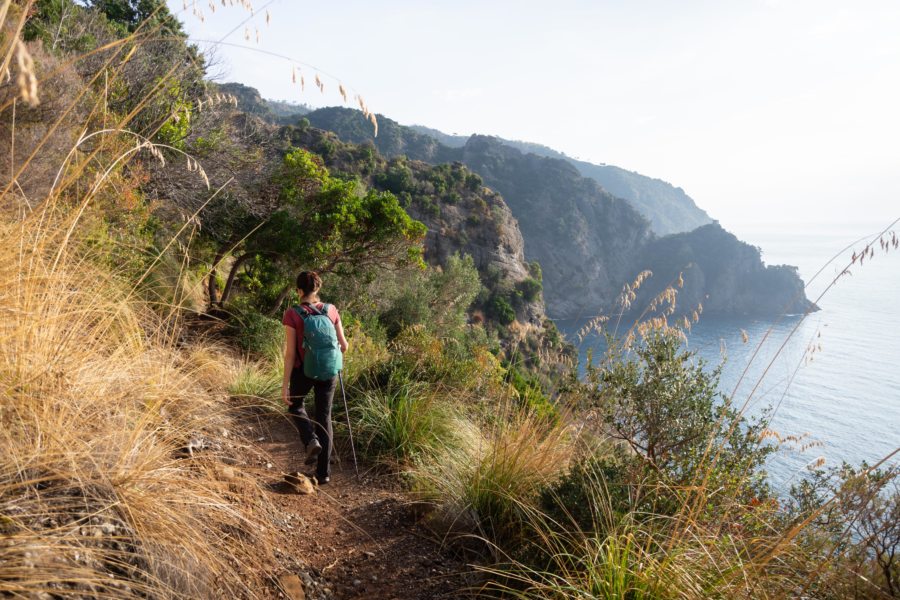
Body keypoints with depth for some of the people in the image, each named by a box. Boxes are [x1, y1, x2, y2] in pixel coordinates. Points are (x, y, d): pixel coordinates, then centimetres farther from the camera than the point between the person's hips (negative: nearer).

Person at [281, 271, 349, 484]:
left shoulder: (292, 315, -14)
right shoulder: (331, 310, -5)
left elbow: (290, 353, -15)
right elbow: (343, 345, 0)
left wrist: (285, 384, -10)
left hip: (303, 371, -2)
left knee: (295, 406, 28)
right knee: (324, 417, 14)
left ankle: (311, 441, 2)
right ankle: (323, 471, 14)